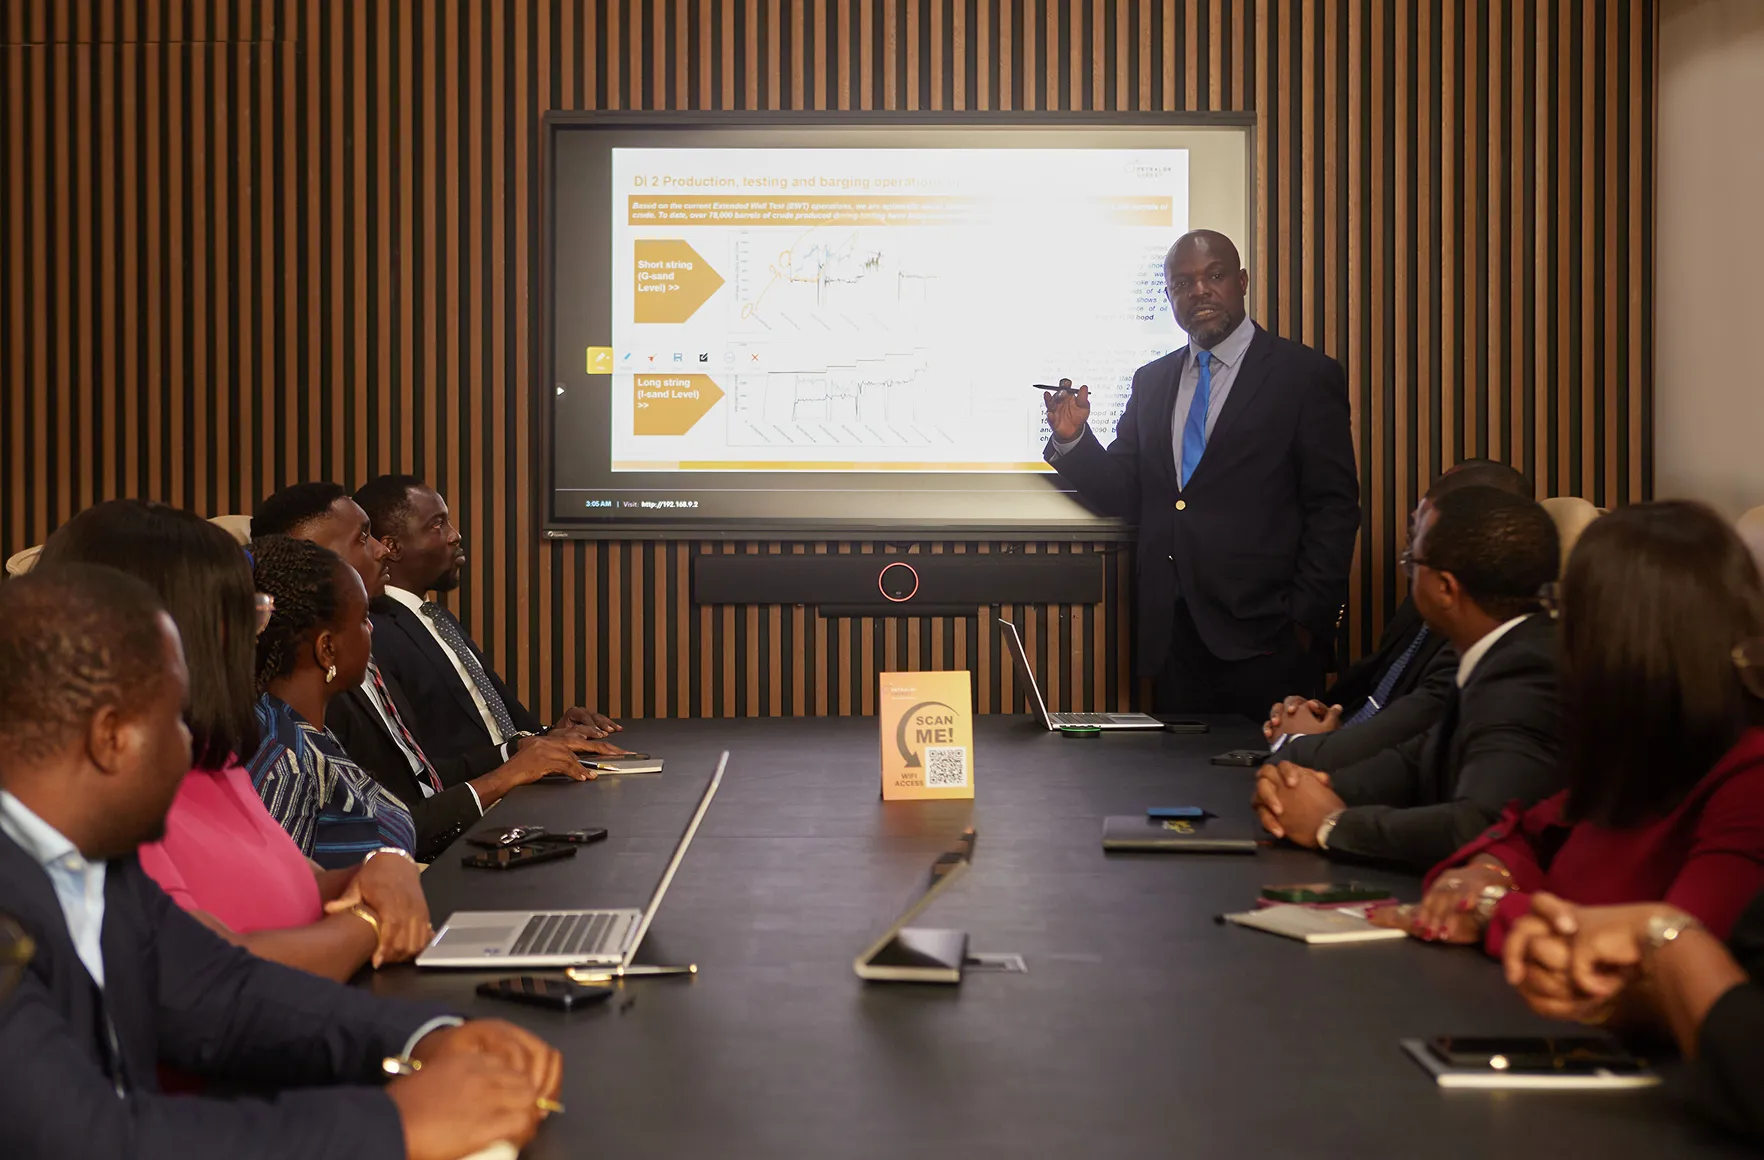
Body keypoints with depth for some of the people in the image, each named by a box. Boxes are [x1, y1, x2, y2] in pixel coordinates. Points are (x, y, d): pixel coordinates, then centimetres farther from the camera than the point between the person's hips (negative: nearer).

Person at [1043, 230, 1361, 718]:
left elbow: (1333, 509, -5)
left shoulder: (1306, 376, 0)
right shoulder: (1151, 381, 15)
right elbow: (1122, 496, 14)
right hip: (1173, 640, 5)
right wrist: (1073, 439, -4)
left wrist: (1306, 620, -12)